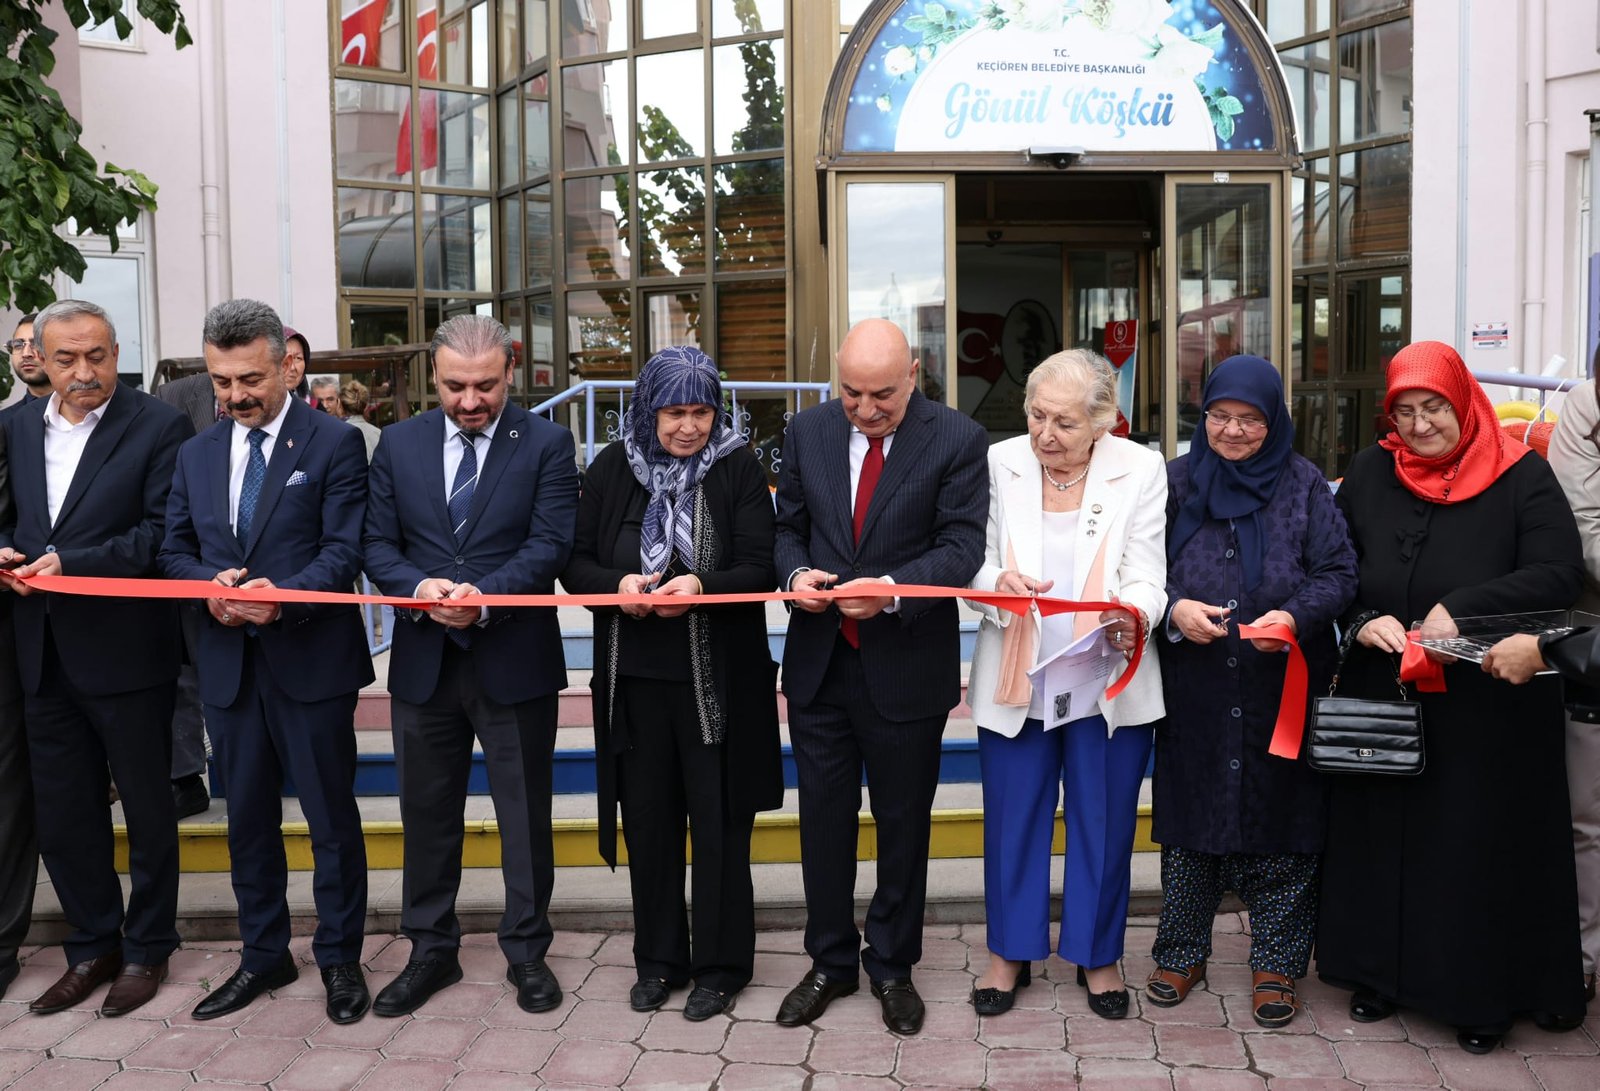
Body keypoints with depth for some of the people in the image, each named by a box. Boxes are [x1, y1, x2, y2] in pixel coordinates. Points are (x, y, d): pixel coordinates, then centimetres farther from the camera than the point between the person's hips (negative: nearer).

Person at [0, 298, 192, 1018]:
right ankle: (93, 946, 31)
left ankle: (147, 949, 25)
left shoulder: (159, 427, -8)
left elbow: (162, 532, -15)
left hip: (124, 651, -5)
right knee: (60, 815, 14)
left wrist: (69, 563, -21)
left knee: (147, 808, 9)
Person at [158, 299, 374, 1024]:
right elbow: (174, 551, 11)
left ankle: (339, 959, 21)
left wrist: (284, 595, -27)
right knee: (247, 818, 15)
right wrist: (212, 582, -11)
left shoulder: (333, 444, -5)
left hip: (311, 658, -5)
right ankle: (263, 955, 31)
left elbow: (345, 550, -11)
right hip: (228, 663, 5)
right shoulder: (196, 454, 12)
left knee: (331, 816, 5)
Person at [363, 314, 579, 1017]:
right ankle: (431, 951, 30)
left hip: (515, 660, -3)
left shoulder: (546, 444, -3)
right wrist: (419, 587, -17)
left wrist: (485, 597, -25)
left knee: (526, 814, 8)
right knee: (427, 813, 13)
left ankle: (527, 952, 24)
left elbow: (550, 544, -11)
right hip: (423, 660, 3)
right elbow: (378, 544, 4)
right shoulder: (399, 444, 6)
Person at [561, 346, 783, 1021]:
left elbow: (760, 568, -9)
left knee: (719, 822, 5)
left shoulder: (738, 469, -3)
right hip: (635, 678, 3)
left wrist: (701, 586, -27)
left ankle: (721, 964, 20)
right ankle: (660, 959, 27)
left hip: (718, 679, -3)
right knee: (648, 819, 11)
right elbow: (576, 563, 5)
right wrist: (619, 585, -16)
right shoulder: (611, 469, 4)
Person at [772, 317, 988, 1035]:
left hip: (906, 667, -3)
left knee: (903, 822, 12)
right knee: (823, 819, 13)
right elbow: (788, 527, 9)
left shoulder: (957, 439, -9)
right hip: (818, 660, 3)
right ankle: (830, 962, 31)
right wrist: (796, 573, -12)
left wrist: (891, 590, -27)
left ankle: (892, 967, 32)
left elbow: (962, 546, -13)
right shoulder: (807, 432, 3)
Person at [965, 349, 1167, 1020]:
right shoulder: (998, 464, -2)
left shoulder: (1141, 470, -5)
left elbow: (1146, 577, -7)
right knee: (1012, 819, 11)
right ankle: (1011, 952, 30)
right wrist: (1000, 582, -24)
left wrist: (1130, 616, -29)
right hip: (1014, 680, 1)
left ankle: (1098, 955, 31)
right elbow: (976, 561, -1)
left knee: (1104, 823, 11)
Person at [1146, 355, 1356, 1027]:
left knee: (1280, 821, 5)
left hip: (1282, 691, -1)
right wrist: (1174, 608, -13)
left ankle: (1277, 964, 20)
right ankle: (1182, 952, 25)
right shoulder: (1176, 482, 5)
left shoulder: (1303, 486, 2)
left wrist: (1294, 616, -20)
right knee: (1190, 819, 9)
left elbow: (1338, 572, -2)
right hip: (1194, 693, 1)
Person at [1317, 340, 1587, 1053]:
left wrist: (1461, 607, -23)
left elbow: (1560, 574, -13)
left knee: (1479, 845, 5)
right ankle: (1380, 972, 28)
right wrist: (1361, 621, -12)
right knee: (1382, 834, 11)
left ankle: (1483, 994, 22)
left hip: (1488, 709, -3)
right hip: (1382, 700, 3)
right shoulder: (1369, 474, 5)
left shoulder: (1521, 477, -5)